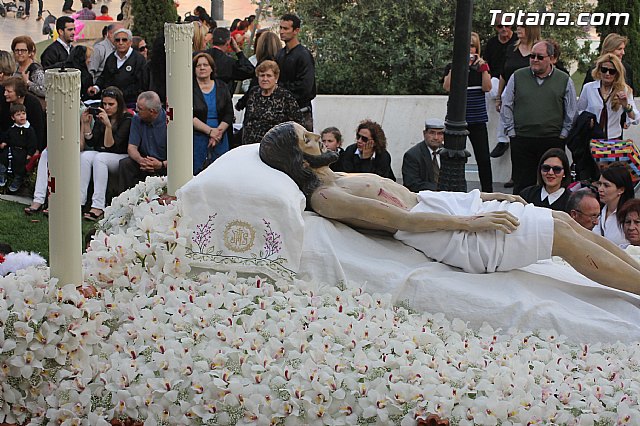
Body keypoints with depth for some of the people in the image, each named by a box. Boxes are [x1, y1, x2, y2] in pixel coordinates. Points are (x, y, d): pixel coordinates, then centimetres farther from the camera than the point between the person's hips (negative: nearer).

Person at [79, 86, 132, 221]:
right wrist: (86, 123, -8)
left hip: (122, 158, -5)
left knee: (99, 158, -33)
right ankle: (78, 202, -34)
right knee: (85, 156, -25)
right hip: (102, 154, 5)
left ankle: (98, 207, -42)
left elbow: (110, 145, -16)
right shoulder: (100, 116, 8)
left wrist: (108, 125, -29)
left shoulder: (127, 119, -9)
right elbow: (90, 142, 3)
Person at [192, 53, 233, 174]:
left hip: (220, 140, 3)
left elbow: (229, 114, 6)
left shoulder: (221, 87, 11)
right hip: (196, 140, -3)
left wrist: (218, 132, -9)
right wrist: (210, 131, -14)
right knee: (196, 173, -7)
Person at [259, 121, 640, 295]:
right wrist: (471, 222, -19)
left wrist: (485, 197, 15)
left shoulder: (340, 179, 17)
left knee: (563, 221, 4)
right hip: (450, 235, -9)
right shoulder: (326, 198, -13)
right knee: (563, 236, -10)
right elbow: (402, 220, -19)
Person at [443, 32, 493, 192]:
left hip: (478, 120, 1)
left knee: (484, 159, -1)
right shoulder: (452, 67, 5)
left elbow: (487, 88, -4)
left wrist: (483, 68, -14)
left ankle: (488, 192, 5)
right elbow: (447, 87, -11)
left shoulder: (481, 66, 9)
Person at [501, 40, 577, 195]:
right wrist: (511, 131, 4)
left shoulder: (564, 80, 5)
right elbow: (506, 106, 10)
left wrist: (563, 135, 4)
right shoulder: (517, 77, 6)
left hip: (553, 141, 0)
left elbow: (571, 112, 9)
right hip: (521, 140, 1)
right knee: (522, 184, 2)